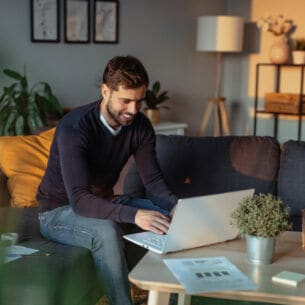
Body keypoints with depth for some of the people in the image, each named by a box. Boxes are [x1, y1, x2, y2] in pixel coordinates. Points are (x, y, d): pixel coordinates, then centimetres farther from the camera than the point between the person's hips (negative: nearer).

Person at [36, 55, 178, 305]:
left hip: (104, 202, 6)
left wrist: (175, 205, -32)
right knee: (107, 231, -37)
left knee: (172, 216, -12)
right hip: (60, 211, -6)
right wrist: (133, 215, -50)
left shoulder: (140, 126, -9)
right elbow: (79, 199, -37)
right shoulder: (74, 127, -28)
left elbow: (153, 180, -10)